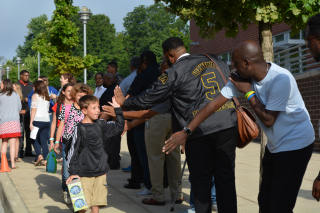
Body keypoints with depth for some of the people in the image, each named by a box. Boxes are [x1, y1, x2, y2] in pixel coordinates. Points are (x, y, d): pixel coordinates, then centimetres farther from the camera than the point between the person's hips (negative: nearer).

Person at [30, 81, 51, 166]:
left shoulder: (35, 96, -4)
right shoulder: (47, 97, 13)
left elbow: (34, 109, -9)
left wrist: (31, 123, -10)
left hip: (38, 120, -5)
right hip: (47, 120, 5)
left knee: (35, 139, 8)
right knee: (44, 140, 7)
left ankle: (39, 155, -10)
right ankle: (45, 160, 2)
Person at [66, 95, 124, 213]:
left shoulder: (100, 125, 6)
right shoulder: (79, 129, -10)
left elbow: (119, 127, 18)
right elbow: (73, 151, -8)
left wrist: (118, 109, 11)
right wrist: (73, 172, -10)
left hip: (100, 171, 5)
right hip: (84, 173, -5)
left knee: (97, 203, 7)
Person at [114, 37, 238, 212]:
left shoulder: (174, 73, -3)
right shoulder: (216, 61, 12)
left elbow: (149, 98, 4)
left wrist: (124, 102, 20)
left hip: (199, 131, -4)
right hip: (228, 126, 4)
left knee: (201, 182, 9)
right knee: (226, 178, 9)